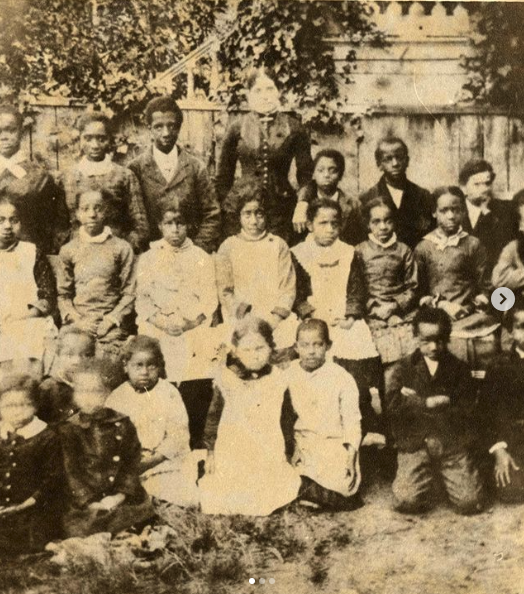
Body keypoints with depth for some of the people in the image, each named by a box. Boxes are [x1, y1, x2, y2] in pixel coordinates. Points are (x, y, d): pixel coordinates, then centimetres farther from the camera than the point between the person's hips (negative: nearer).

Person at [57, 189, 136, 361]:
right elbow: (63, 294, 13)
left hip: (111, 325, -1)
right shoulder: (68, 250, 11)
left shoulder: (121, 248, 6)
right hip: (78, 323, 2)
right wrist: (77, 320, -2)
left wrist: (112, 319, -6)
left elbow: (129, 293, 5)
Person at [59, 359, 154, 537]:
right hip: (84, 505, -1)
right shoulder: (67, 430, 6)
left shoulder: (122, 424, 10)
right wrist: (90, 502, -12)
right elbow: (70, 471, -2)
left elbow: (132, 463, 5)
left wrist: (120, 495, -9)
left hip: (122, 500, 1)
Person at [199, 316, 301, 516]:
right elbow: (213, 416, 3)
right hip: (233, 453, -1)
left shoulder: (277, 379, 0)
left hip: (269, 455, 2)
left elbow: (285, 419, 9)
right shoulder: (227, 379, -6)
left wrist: (284, 452, 11)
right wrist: (211, 451, 3)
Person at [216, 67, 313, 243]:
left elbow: (305, 173, 10)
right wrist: (225, 204, 5)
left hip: (281, 211, 0)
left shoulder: (294, 128, 4)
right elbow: (224, 171, 11)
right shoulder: (237, 126, 5)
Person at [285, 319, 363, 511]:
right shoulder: (288, 376, 5)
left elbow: (351, 422, 0)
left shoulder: (341, 378, -1)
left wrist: (350, 456, -11)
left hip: (334, 444, -1)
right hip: (301, 444, 2)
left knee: (340, 487, -26)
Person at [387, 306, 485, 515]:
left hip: (454, 442, 1)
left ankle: (445, 476, 23)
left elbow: (467, 405, -6)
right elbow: (393, 404, -9)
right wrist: (428, 402, -16)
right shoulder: (404, 368, 6)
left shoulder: (459, 368, 8)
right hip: (415, 443, 0)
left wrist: (416, 402, -10)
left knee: (471, 503, -10)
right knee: (408, 501, -15)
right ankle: (428, 478, 19)